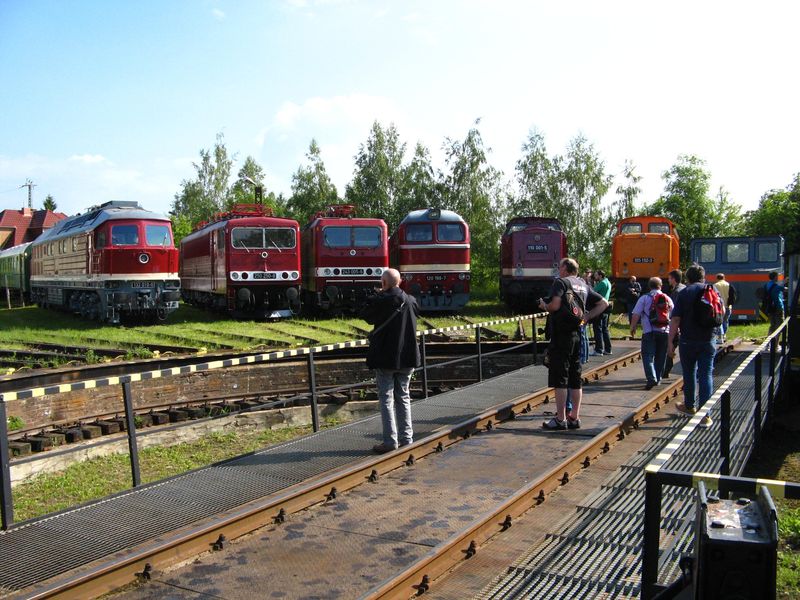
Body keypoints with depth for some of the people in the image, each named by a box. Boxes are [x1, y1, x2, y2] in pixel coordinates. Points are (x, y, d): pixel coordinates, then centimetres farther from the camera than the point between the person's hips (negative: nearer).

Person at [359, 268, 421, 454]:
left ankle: (390, 441, 0)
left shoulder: (380, 301, -15)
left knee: (386, 398, 1)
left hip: (385, 358, -5)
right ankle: (406, 438, 16)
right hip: (407, 358, 5)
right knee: (403, 397, 14)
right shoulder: (410, 301, 2)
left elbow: (365, 314, 0)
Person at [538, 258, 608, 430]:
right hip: (577, 334, 7)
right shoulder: (583, 285, 16)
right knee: (575, 379, 11)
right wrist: (587, 317, 15)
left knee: (559, 379, -3)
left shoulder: (560, 282, -7)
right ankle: (574, 417, 16)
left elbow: (555, 305, -21)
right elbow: (603, 303, 19)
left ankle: (560, 419, -1)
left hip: (561, 334, -7)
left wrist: (544, 305, -1)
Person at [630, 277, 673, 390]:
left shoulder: (644, 298, -2)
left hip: (649, 332, -4)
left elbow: (636, 315, -7)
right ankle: (658, 379, 21)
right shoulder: (668, 299, 10)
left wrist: (633, 327, 4)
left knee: (648, 355, -6)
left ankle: (651, 378, -22)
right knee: (660, 356, 14)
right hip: (664, 332, 4)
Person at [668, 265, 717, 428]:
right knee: (706, 375, 2)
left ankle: (690, 406, 31)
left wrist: (670, 341, -10)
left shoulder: (684, 293, -6)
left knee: (689, 374, 15)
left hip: (688, 341, -1)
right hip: (708, 341, 2)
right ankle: (704, 414, -3)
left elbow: (675, 319, -12)